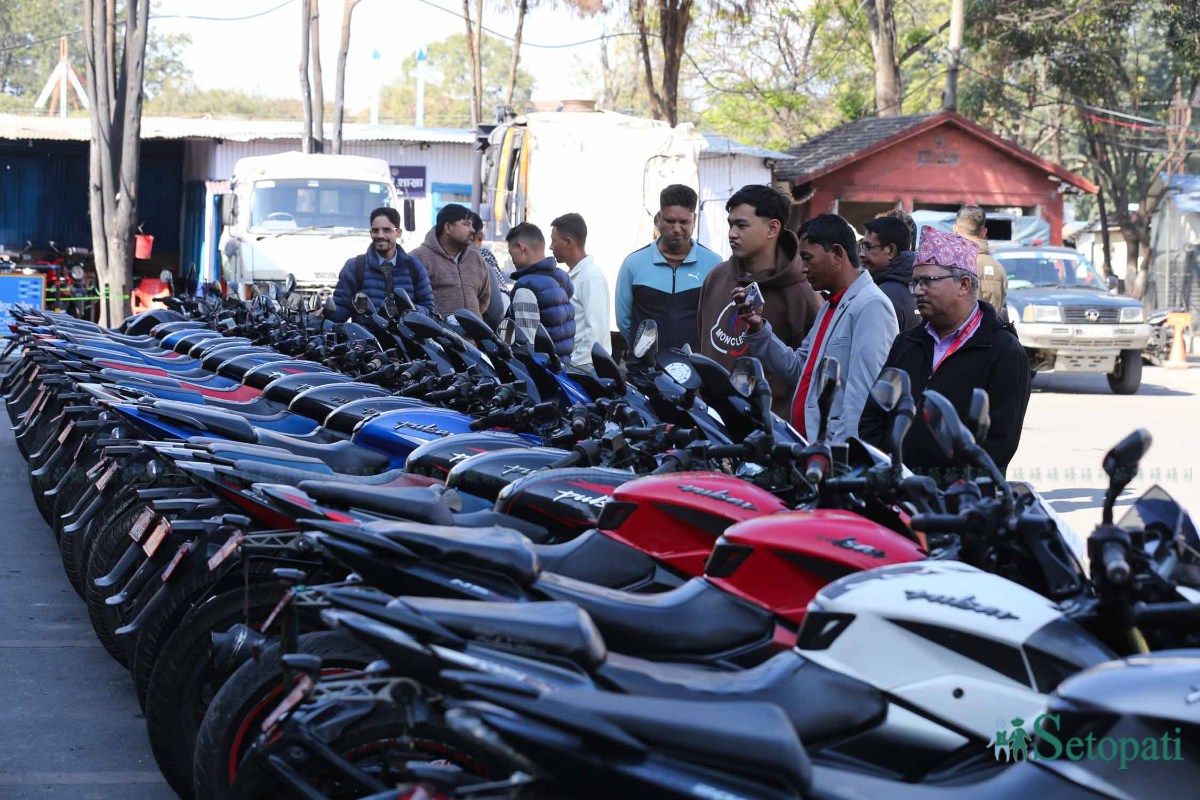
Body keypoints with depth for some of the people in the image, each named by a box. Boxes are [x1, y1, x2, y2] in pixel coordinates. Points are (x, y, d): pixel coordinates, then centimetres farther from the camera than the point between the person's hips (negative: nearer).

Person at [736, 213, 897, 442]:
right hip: (809, 445, 9)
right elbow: (798, 368, 20)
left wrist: (841, 452, -24)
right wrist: (758, 329, 10)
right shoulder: (830, 306, 20)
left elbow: (863, 391, -19)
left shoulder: (871, 305, -12)